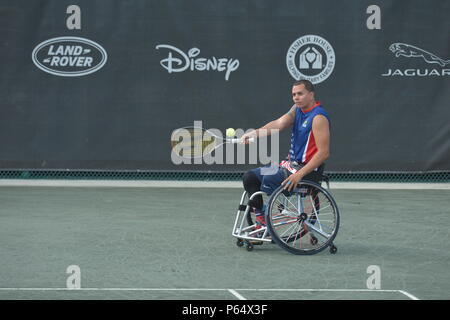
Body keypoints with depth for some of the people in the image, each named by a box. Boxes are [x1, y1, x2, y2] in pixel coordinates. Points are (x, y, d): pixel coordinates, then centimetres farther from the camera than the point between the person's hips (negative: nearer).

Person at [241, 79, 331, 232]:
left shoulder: (318, 117, -17)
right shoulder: (297, 109, 9)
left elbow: (324, 153, -22)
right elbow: (279, 123, -6)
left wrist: (299, 174, -26)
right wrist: (255, 133, -24)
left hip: (308, 169, -9)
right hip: (292, 163, 9)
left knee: (269, 180, -27)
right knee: (250, 177, 4)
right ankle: (260, 220, 0)